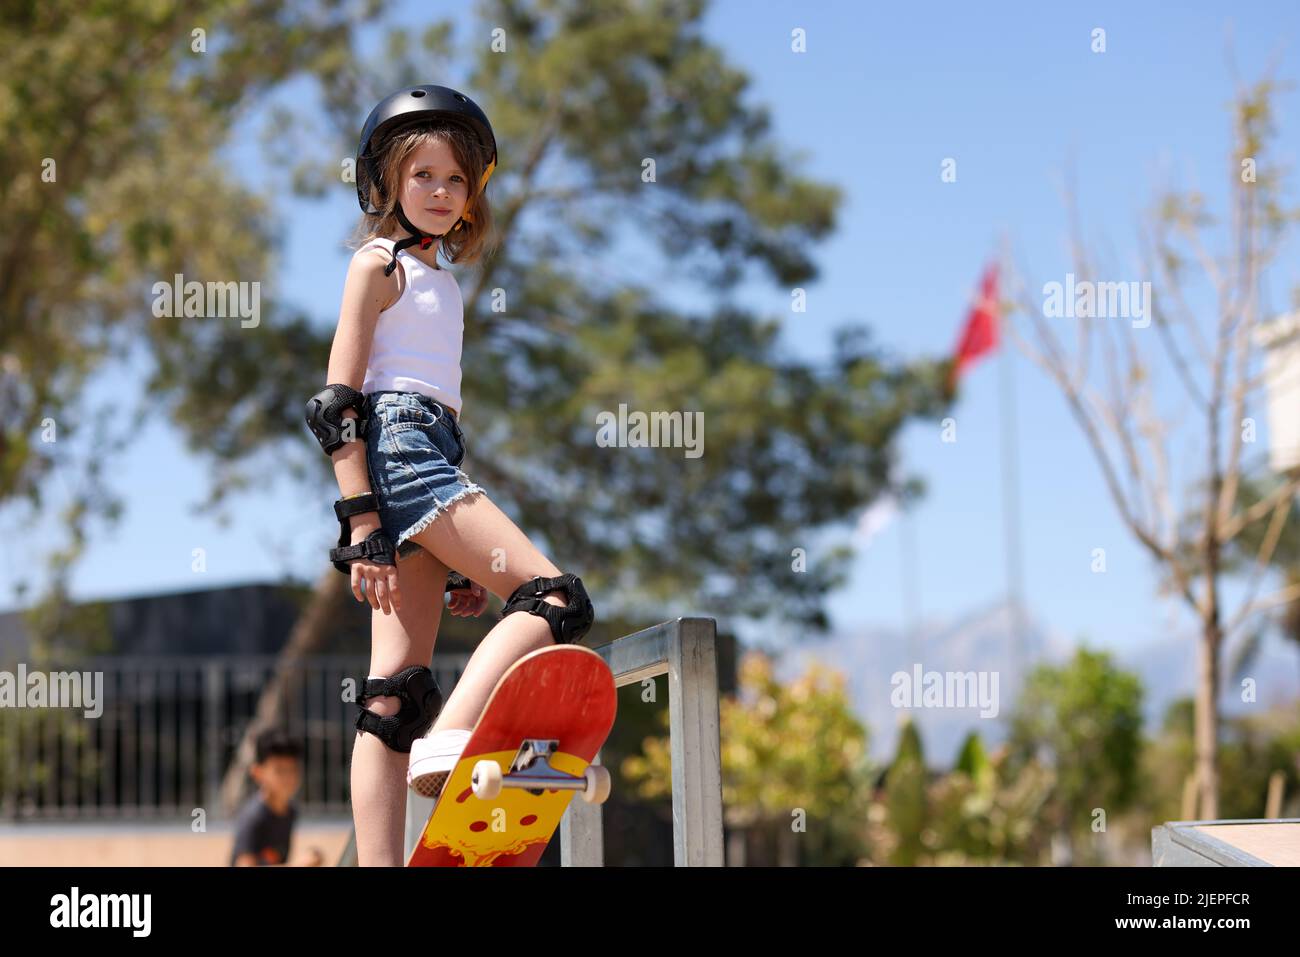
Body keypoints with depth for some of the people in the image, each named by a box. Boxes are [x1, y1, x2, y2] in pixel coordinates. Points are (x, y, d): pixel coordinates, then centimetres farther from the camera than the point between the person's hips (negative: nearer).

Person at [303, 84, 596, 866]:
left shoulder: (442, 281, 27)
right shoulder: (380, 262, 3)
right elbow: (340, 399, -6)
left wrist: (465, 556, 22)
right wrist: (362, 520, -16)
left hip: (431, 459, 8)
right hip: (395, 444, -8)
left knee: (400, 686, -3)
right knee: (557, 597, -18)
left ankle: (379, 865, -9)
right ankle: (450, 738, -32)